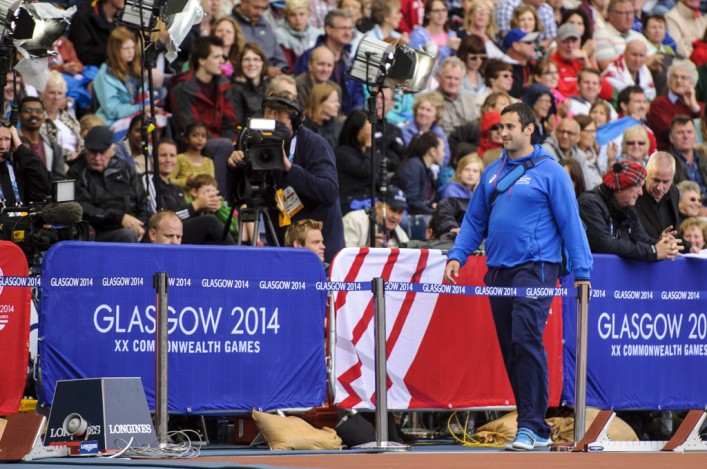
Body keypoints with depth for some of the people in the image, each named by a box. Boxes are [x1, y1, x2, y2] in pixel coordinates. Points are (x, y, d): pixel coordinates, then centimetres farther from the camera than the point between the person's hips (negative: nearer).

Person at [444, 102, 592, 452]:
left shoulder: (549, 172, -2)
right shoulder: (492, 173, 15)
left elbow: (570, 223, -4)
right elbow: (474, 220, 19)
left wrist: (581, 272, -8)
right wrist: (457, 256, 5)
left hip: (535, 268, -6)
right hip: (498, 271, 6)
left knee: (526, 341, -18)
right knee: (510, 351, 6)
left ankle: (530, 426, -17)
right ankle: (538, 431, 12)